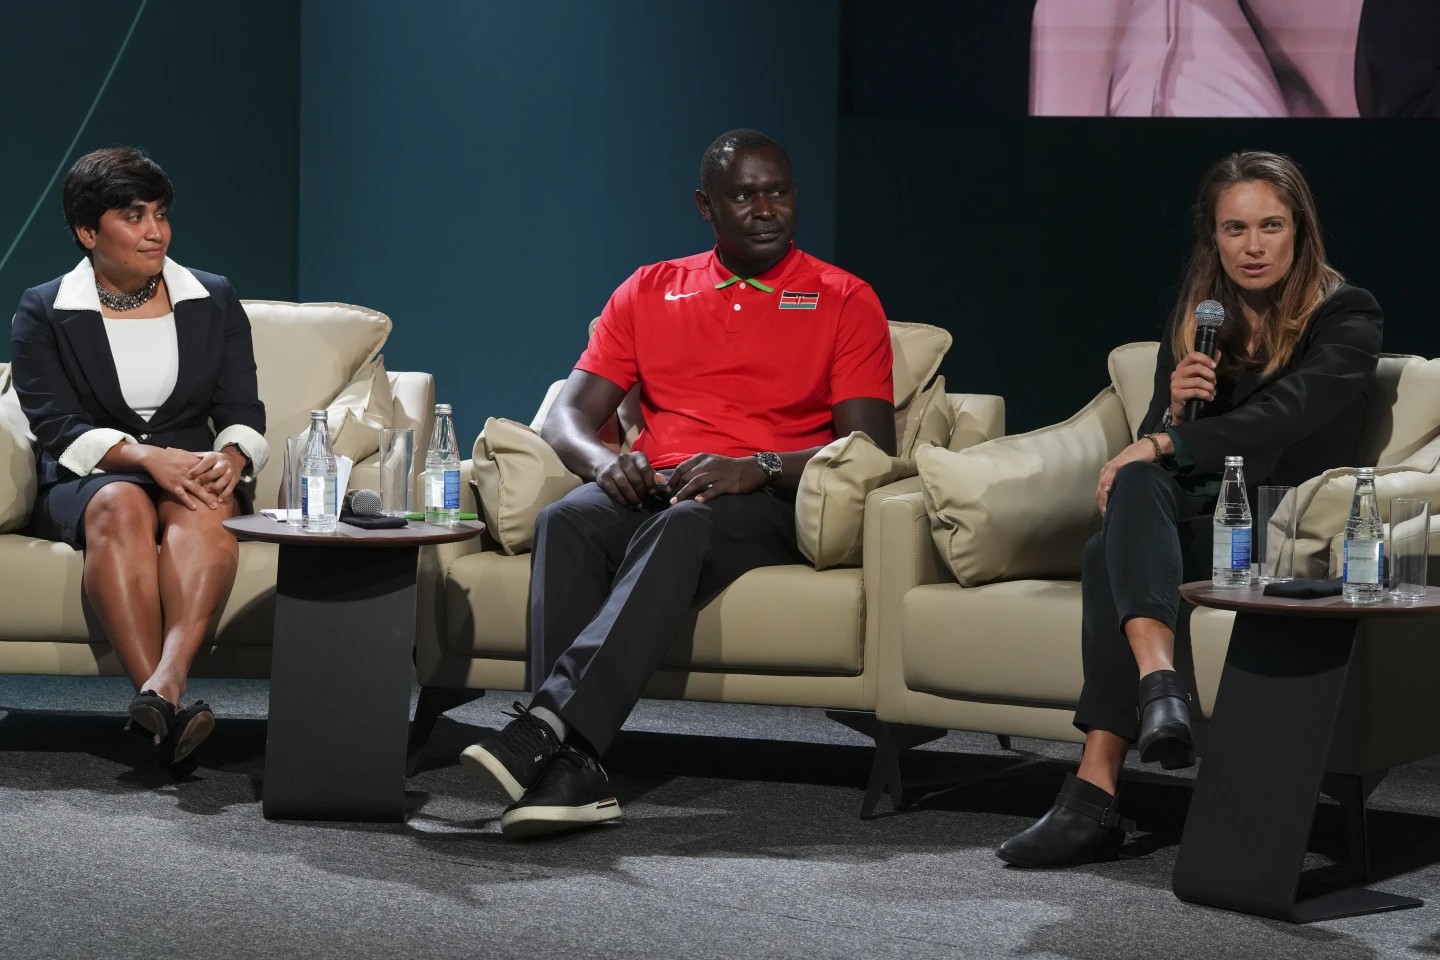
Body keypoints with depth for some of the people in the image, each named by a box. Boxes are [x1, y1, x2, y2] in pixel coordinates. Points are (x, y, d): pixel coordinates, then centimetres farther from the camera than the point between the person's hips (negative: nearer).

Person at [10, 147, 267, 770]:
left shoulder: (214, 301, 13)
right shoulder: (43, 314, 5)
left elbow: (243, 412, 7)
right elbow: (57, 429, -6)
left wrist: (230, 458, -18)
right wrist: (147, 457, -23)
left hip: (194, 470, 2)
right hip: (86, 482, -2)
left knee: (200, 507, -35)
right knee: (120, 504, -38)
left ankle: (162, 687, -58)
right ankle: (166, 708, -54)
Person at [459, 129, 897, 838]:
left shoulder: (845, 302, 9)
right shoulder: (649, 292, 19)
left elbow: (873, 446, -1)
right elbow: (566, 417, 13)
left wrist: (757, 468, -19)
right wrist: (603, 460, -13)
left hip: (769, 504, -3)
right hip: (654, 488, 3)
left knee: (682, 527, -39)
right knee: (565, 522, -32)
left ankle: (547, 723, -53)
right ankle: (570, 767, -45)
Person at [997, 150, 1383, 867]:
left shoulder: (1346, 319, 1)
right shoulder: (1196, 322, 18)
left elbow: (1280, 418, -15)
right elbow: (1153, 439, 15)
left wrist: (1160, 445, -17)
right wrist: (1174, 411, -9)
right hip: (1195, 511, 5)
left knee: (1112, 556, -31)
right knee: (1139, 484, -32)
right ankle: (1159, 685, -51)